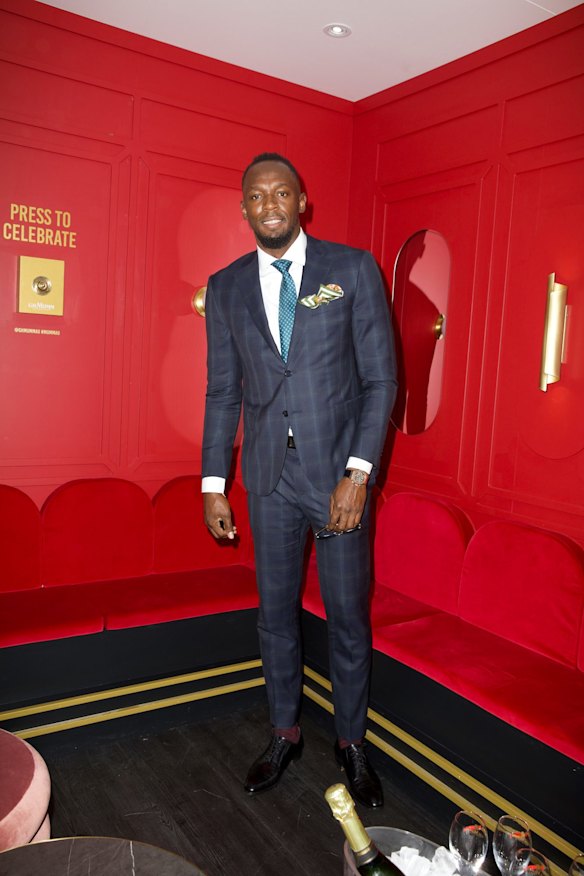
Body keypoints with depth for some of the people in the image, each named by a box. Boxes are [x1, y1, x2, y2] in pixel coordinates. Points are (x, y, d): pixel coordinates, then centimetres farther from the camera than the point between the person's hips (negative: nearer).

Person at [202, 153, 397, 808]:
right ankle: (284, 734, 36)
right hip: (269, 477, 3)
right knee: (276, 615, 15)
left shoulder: (353, 269, -3)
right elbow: (222, 393, 8)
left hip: (338, 473, -2)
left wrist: (358, 473, -13)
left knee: (348, 618, 9)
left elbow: (380, 378, -5)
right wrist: (213, 484, 4)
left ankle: (351, 741, 32)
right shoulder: (226, 288, 6)